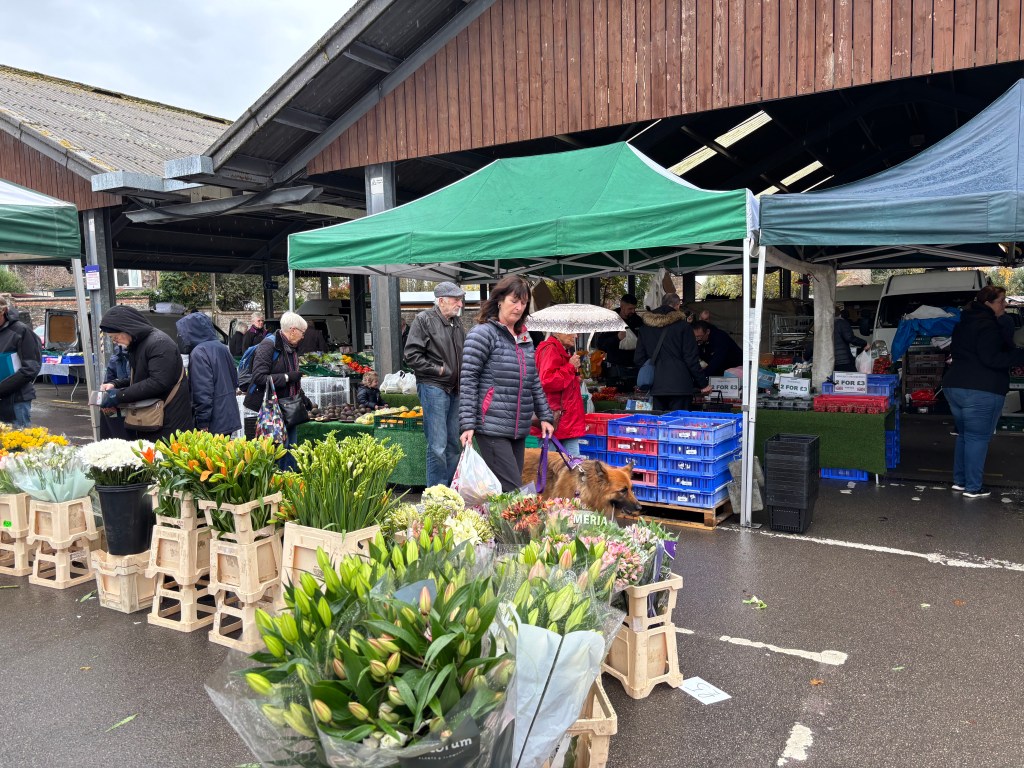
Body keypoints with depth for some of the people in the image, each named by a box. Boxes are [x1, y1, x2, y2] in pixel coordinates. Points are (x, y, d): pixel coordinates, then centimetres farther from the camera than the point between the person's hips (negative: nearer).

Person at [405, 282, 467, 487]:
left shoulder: (457, 322, 16)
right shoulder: (424, 320, -7)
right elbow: (412, 356, -12)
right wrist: (438, 370, -13)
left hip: (454, 389, 8)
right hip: (433, 387, -8)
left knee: (454, 443, 12)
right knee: (438, 446, -7)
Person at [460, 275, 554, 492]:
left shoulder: (524, 338, 17)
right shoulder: (482, 333, -5)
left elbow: (534, 381, 22)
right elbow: (468, 381, -10)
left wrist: (545, 416, 16)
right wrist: (468, 424, -16)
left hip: (519, 430, 7)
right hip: (492, 428, -7)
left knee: (511, 489, 9)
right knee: (511, 491, -11)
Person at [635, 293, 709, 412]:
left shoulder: (645, 327, 10)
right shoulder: (684, 326, -3)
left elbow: (639, 358, 11)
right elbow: (691, 359, -5)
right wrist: (703, 384, 3)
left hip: (656, 387, 4)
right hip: (680, 385, -4)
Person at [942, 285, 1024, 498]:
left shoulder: (964, 323, 17)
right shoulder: (988, 324, -13)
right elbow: (991, 358, -20)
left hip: (954, 386, 9)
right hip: (981, 391, -9)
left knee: (964, 435, 19)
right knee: (978, 438, -2)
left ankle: (959, 481, 24)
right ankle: (973, 488, 2)